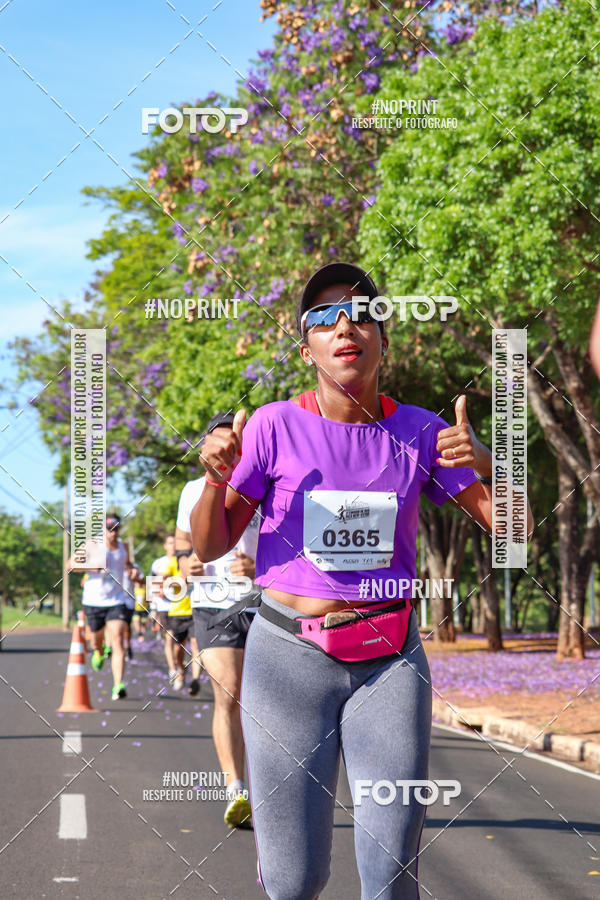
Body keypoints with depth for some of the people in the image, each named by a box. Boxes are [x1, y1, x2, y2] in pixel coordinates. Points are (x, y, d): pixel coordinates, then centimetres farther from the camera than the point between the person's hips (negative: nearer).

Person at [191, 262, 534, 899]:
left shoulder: (418, 433, 2)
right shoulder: (276, 427, -3)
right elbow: (210, 547, 2)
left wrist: (486, 464, -15)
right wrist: (216, 479, -18)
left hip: (388, 660, 2)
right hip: (289, 655, -1)